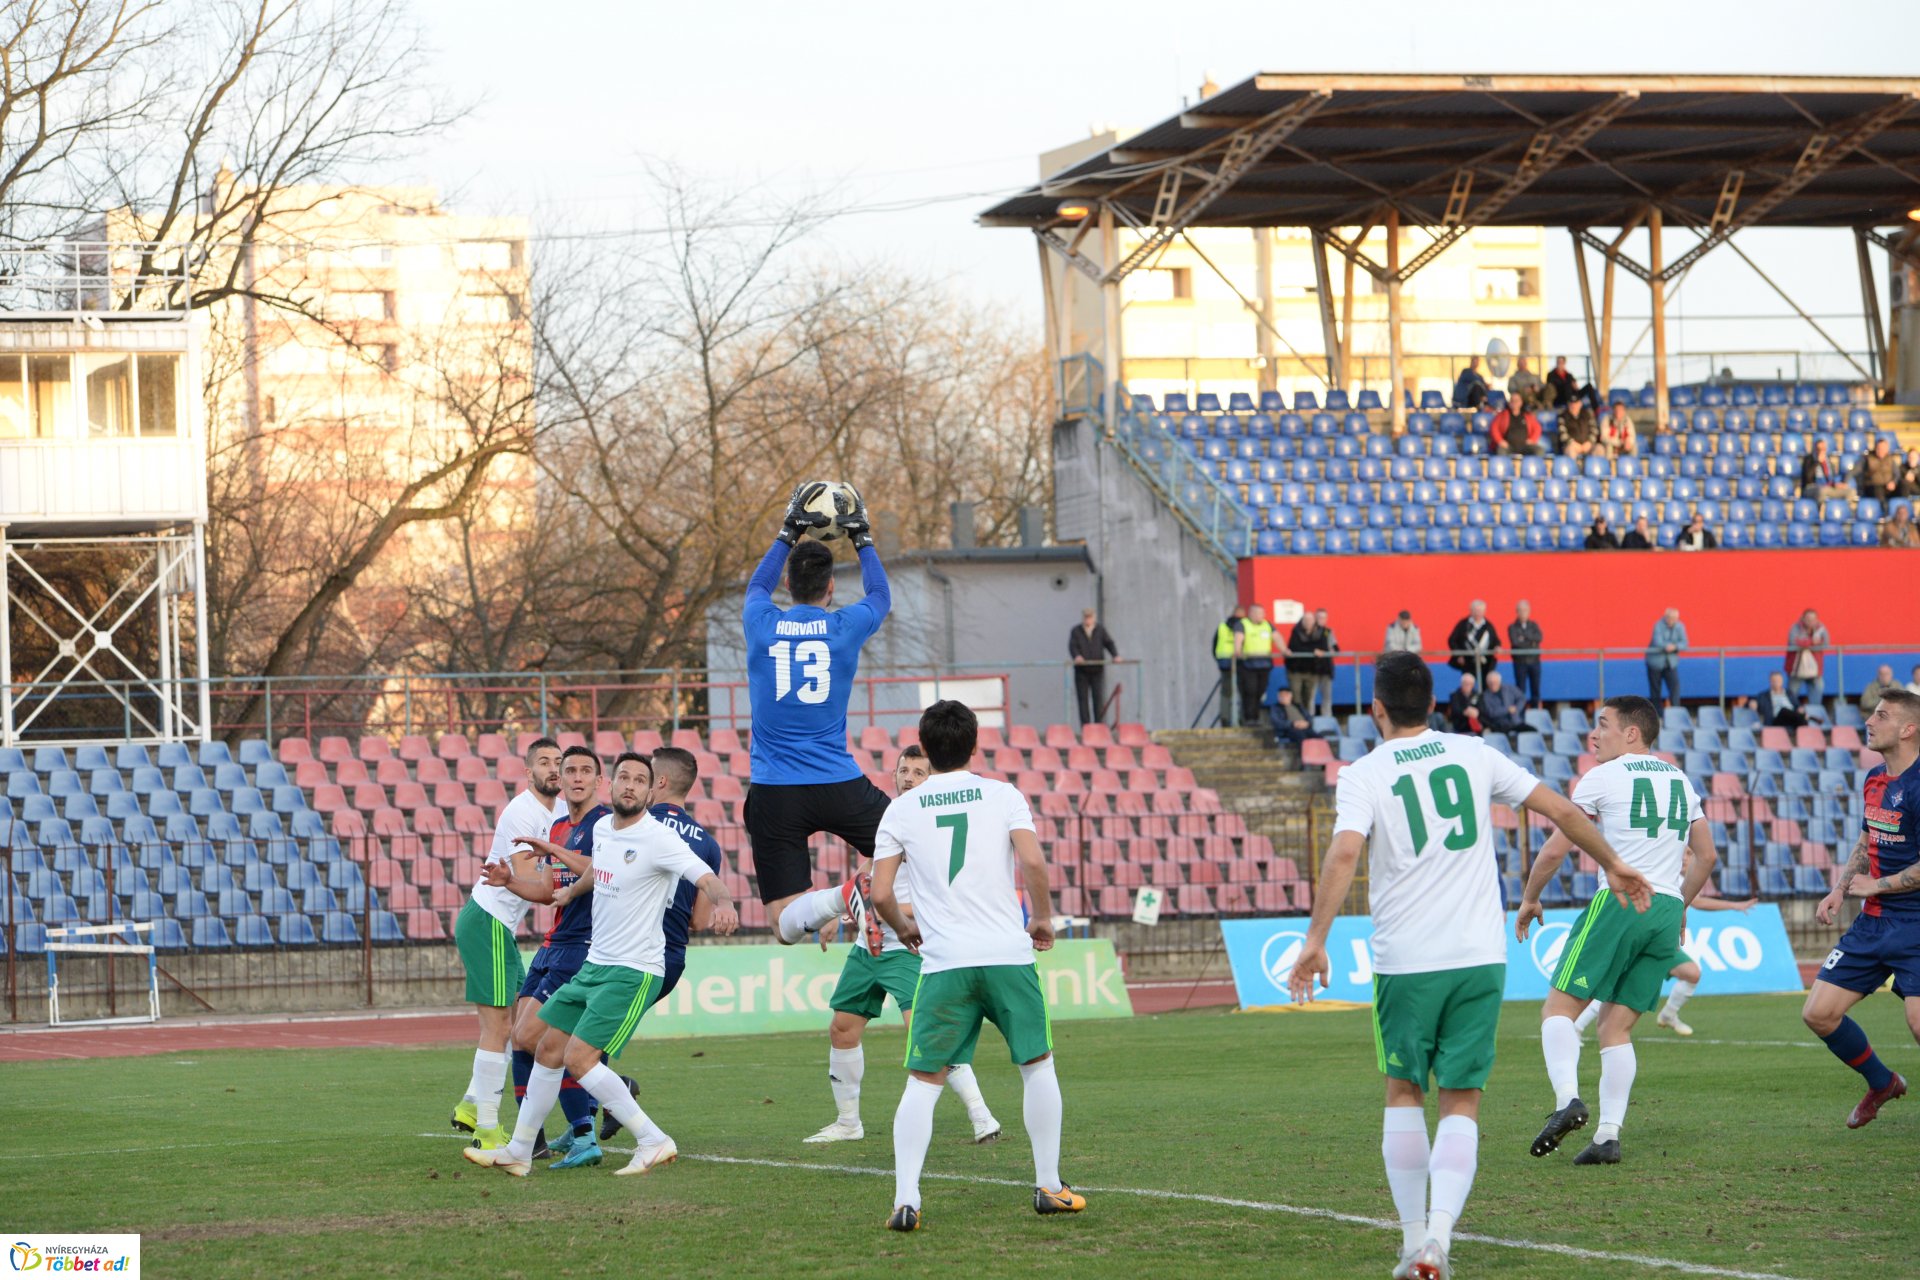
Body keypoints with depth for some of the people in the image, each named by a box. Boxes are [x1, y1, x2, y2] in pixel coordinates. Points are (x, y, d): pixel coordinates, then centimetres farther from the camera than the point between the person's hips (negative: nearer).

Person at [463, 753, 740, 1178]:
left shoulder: (658, 839, -17)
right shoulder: (602, 829, 7)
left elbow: (706, 877, -28)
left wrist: (722, 903, -49)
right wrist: (554, 851, 38)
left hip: (634, 972, -8)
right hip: (595, 964, 8)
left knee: (579, 1058, -17)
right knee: (548, 1050, 11)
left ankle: (653, 1142, -10)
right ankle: (518, 1153, 23)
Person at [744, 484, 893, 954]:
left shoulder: (762, 625, 1)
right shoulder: (846, 627, 0)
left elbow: (757, 588, 27)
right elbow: (880, 595, 25)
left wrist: (788, 534, 36)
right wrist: (862, 539, 37)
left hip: (773, 794, 0)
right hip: (839, 787, 0)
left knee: (786, 927, -1)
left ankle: (841, 897, -33)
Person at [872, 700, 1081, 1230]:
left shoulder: (902, 809, 6)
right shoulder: (1003, 796, 4)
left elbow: (880, 893, 2)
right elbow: (1033, 863, -8)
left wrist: (904, 927, 23)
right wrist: (1043, 918, 9)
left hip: (943, 964, 0)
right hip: (1008, 955, 0)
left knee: (923, 1081, 2)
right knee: (1038, 1066, 17)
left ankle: (905, 1199, -12)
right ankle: (1049, 1187, 19)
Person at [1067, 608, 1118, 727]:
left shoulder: (1100, 630, 11)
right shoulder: (1076, 631, 7)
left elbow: (1109, 643, 4)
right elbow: (1072, 646, -5)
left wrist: (1115, 656, -15)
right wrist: (1076, 656, -26)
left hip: (1097, 670, 0)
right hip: (1081, 671, 0)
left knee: (1098, 698, -5)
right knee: (1083, 699, -3)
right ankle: (1085, 726, 0)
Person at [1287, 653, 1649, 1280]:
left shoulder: (1364, 775, -2)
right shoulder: (1473, 756, 7)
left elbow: (1344, 853, -19)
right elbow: (1561, 810, 10)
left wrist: (1316, 940, -19)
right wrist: (1613, 865, 24)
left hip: (1405, 963, -2)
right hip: (1479, 957, 2)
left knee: (1403, 1093, 16)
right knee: (1462, 1103, 5)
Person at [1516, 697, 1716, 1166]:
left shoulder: (1603, 777, 0)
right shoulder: (1681, 782, 19)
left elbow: (1555, 850, -1)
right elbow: (1706, 855, 24)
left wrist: (1529, 898, 14)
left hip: (1619, 901, -6)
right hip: (1667, 909, 6)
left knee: (1559, 1008, -3)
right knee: (1617, 1026, 8)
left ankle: (1567, 1099, -27)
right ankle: (1609, 1134, -5)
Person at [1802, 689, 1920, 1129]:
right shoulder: (1875, 780, 10)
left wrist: (1876, 886, -12)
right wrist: (1839, 890, 11)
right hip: (1873, 922, 9)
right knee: (1818, 1013, 5)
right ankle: (1882, 1083, 27)